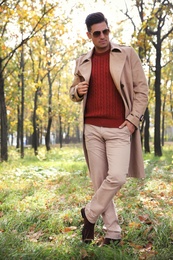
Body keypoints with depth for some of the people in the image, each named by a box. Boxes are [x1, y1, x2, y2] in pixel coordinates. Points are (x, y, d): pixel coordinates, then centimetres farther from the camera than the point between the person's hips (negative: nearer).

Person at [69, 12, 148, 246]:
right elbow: (73, 92, 22)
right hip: (92, 128, 3)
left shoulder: (127, 54, 3)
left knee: (117, 177, -16)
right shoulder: (82, 62, 12)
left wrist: (134, 119, -10)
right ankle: (113, 232, 15)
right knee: (99, 181, 3)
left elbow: (141, 89, 1)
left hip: (120, 128, -3)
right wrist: (77, 91, -2)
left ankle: (90, 214, 8)